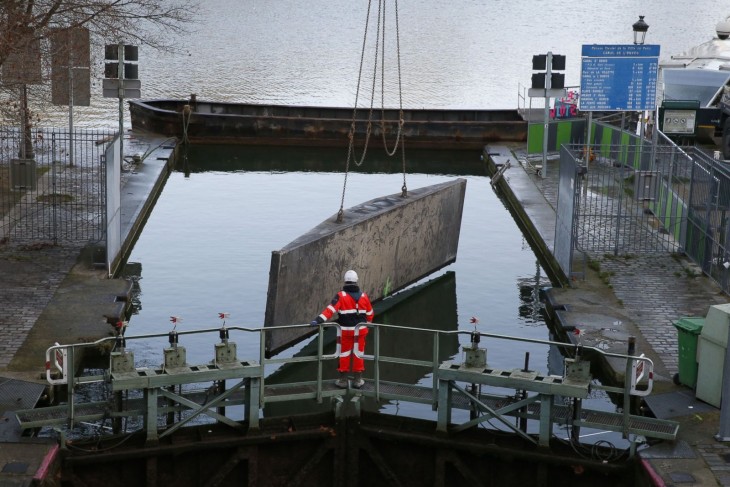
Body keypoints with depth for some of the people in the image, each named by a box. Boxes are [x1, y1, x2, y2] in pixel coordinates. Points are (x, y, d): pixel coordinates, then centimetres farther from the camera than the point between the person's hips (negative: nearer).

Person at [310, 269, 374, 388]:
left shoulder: (341, 296, -12)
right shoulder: (363, 296, 0)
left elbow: (330, 309, -23)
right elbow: (370, 313, 10)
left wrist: (319, 320, -28)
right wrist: (367, 323, 28)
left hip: (346, 331, -2)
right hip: (360, 330, 2)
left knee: (344, 354, 9)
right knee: (358, 354, 12)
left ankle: (343, 380, 14)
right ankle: (358, 380, 18)